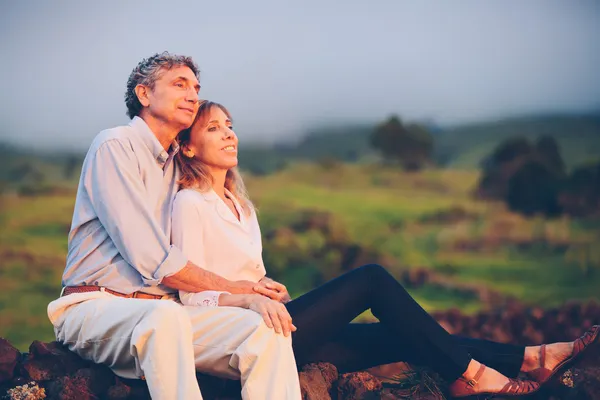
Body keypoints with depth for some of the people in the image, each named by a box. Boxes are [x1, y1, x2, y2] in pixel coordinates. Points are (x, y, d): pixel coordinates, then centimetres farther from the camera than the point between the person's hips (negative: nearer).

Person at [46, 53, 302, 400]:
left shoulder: (177, 165, 21)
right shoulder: (115, 146, -4)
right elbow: (151, 259, -13)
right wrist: (231, 288, -3)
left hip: (160, 313, 7)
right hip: (96, 307, -6)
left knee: (267, 330, -20)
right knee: (165, 316, -41)